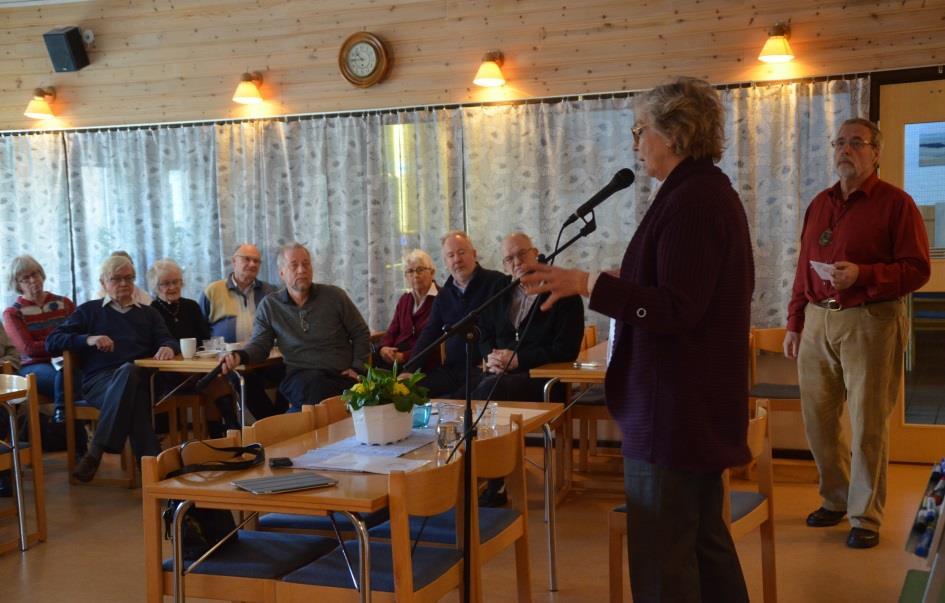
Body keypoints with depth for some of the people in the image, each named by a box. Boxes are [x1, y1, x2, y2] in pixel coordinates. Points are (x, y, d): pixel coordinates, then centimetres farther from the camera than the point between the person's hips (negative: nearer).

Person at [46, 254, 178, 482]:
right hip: (99, 380, -1)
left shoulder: (148, 313, 32)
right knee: (129, 371, -40)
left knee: (129, 372, -40)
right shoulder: (89, 311, 24)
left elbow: (166, 340, 17)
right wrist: (87, 339, -4)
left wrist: (168, 347, -10)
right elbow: (51, 342, 15)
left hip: (140, 379, 2)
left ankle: (96, 451, -39)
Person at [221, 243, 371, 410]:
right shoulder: (269, 306, 9)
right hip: (300, 375, 0)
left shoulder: (334, 295, 8)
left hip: (342, 375, 1)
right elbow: (260, 344, 10)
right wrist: (240, 356, -12)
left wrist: (357, 367, 2)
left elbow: (361, 333, 14)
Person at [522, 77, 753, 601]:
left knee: (661, 558, -3)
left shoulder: (690, 201, -18)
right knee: (703, 537, 20)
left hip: (674, 409, -11)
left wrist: (588, 284, -25)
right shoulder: (712, 193, 15)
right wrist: (620, 282, 22)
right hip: (701, 404, 11)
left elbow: (675, 309, -23)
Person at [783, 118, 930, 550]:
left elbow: (917, 270, -8)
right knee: (817, 418, 9)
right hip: (817, 321, 6)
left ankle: (865, 517, 11)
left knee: (868, 424, -1)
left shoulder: (895, 203, -3)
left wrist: (862, 275, -21)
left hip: (869, 322, -5)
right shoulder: (819, 204, 15)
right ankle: (836, 498, 27)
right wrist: (794, 323, 14)